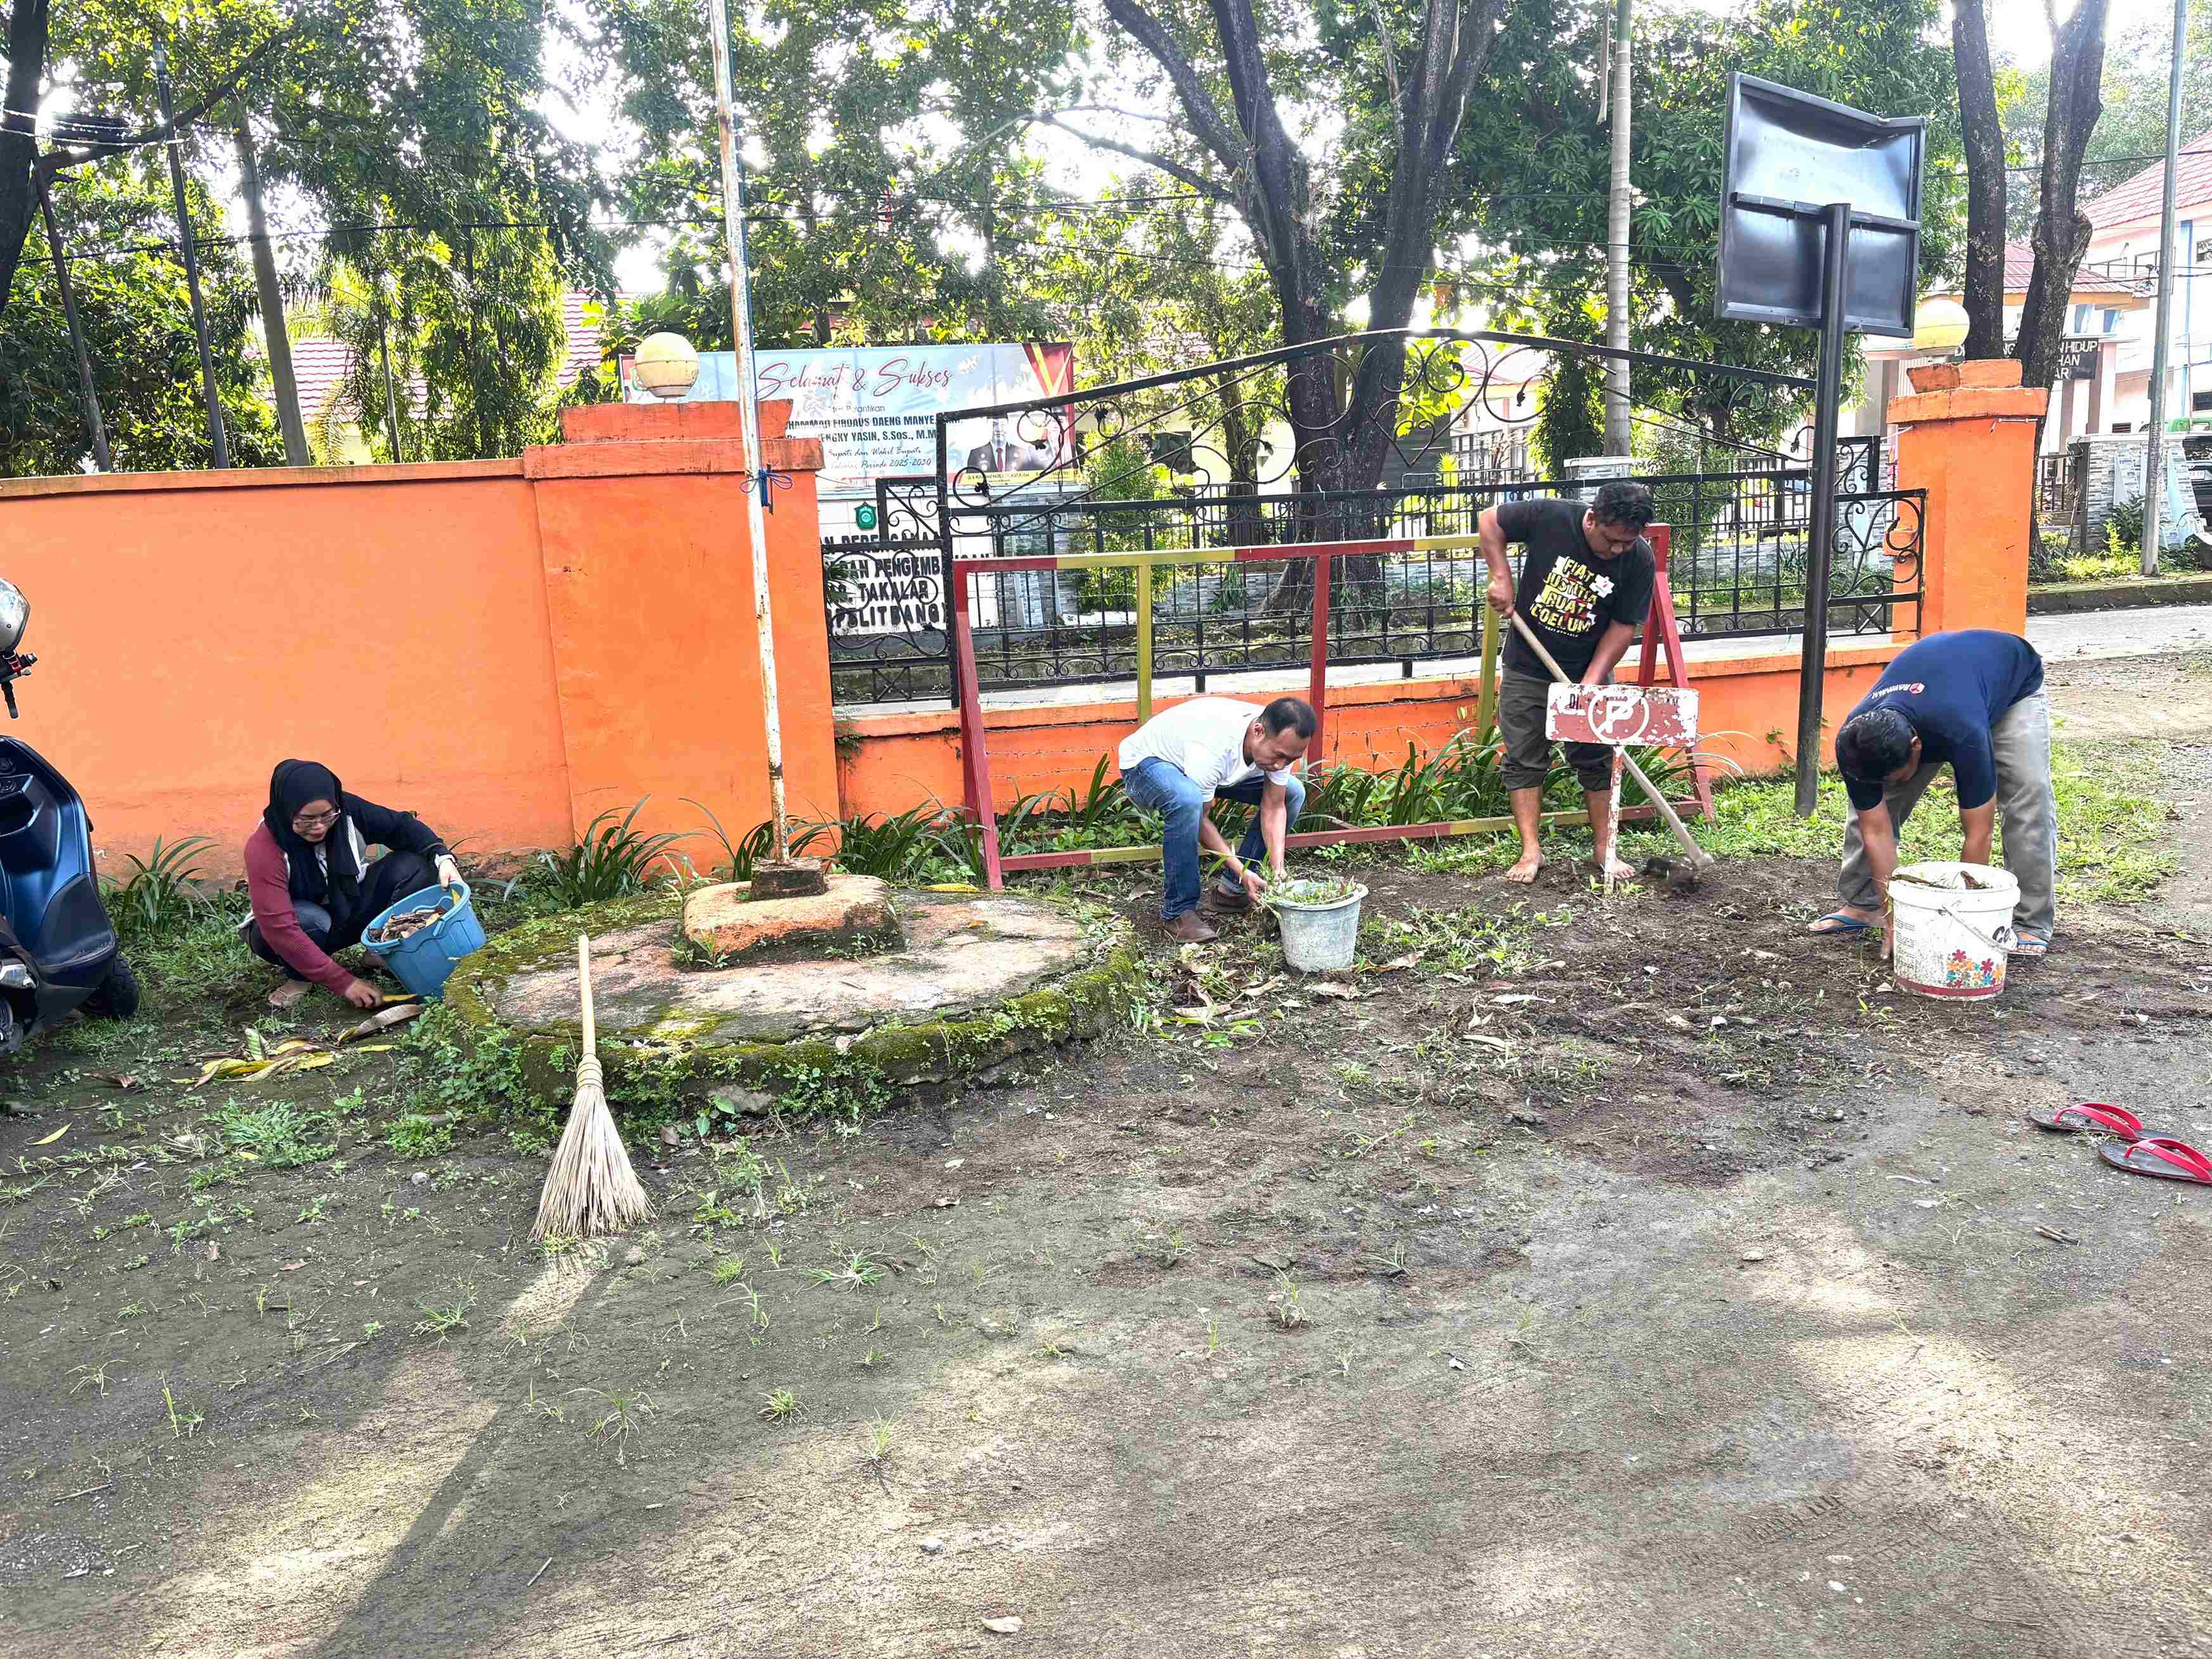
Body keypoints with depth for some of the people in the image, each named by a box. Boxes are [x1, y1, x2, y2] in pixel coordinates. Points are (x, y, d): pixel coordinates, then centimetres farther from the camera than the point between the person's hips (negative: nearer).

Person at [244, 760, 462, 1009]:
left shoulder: (347, 810, -21)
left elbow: (400, 825, -6)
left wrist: (442, 857, -26)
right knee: (309, 918, -40)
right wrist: (343, 983, -38)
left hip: (350, 909, 4)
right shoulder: (263, 849, -32)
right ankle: (299, 977, -7)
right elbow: (281, 930, -35)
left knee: (412, 866, -18)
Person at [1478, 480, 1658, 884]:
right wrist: (1501, 577, -14)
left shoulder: (1639, 559, -15)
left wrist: (1591, 682, -19)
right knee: (1524, 759, 0)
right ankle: (1531, 851, 5)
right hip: (1527, 668, 0)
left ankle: (1604, 847, 16)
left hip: (1587, 671, 1)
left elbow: (1624, 625, -10)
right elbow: (1490, 520, -5)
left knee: (1596, 760, 5)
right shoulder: (1550, 517, -20)